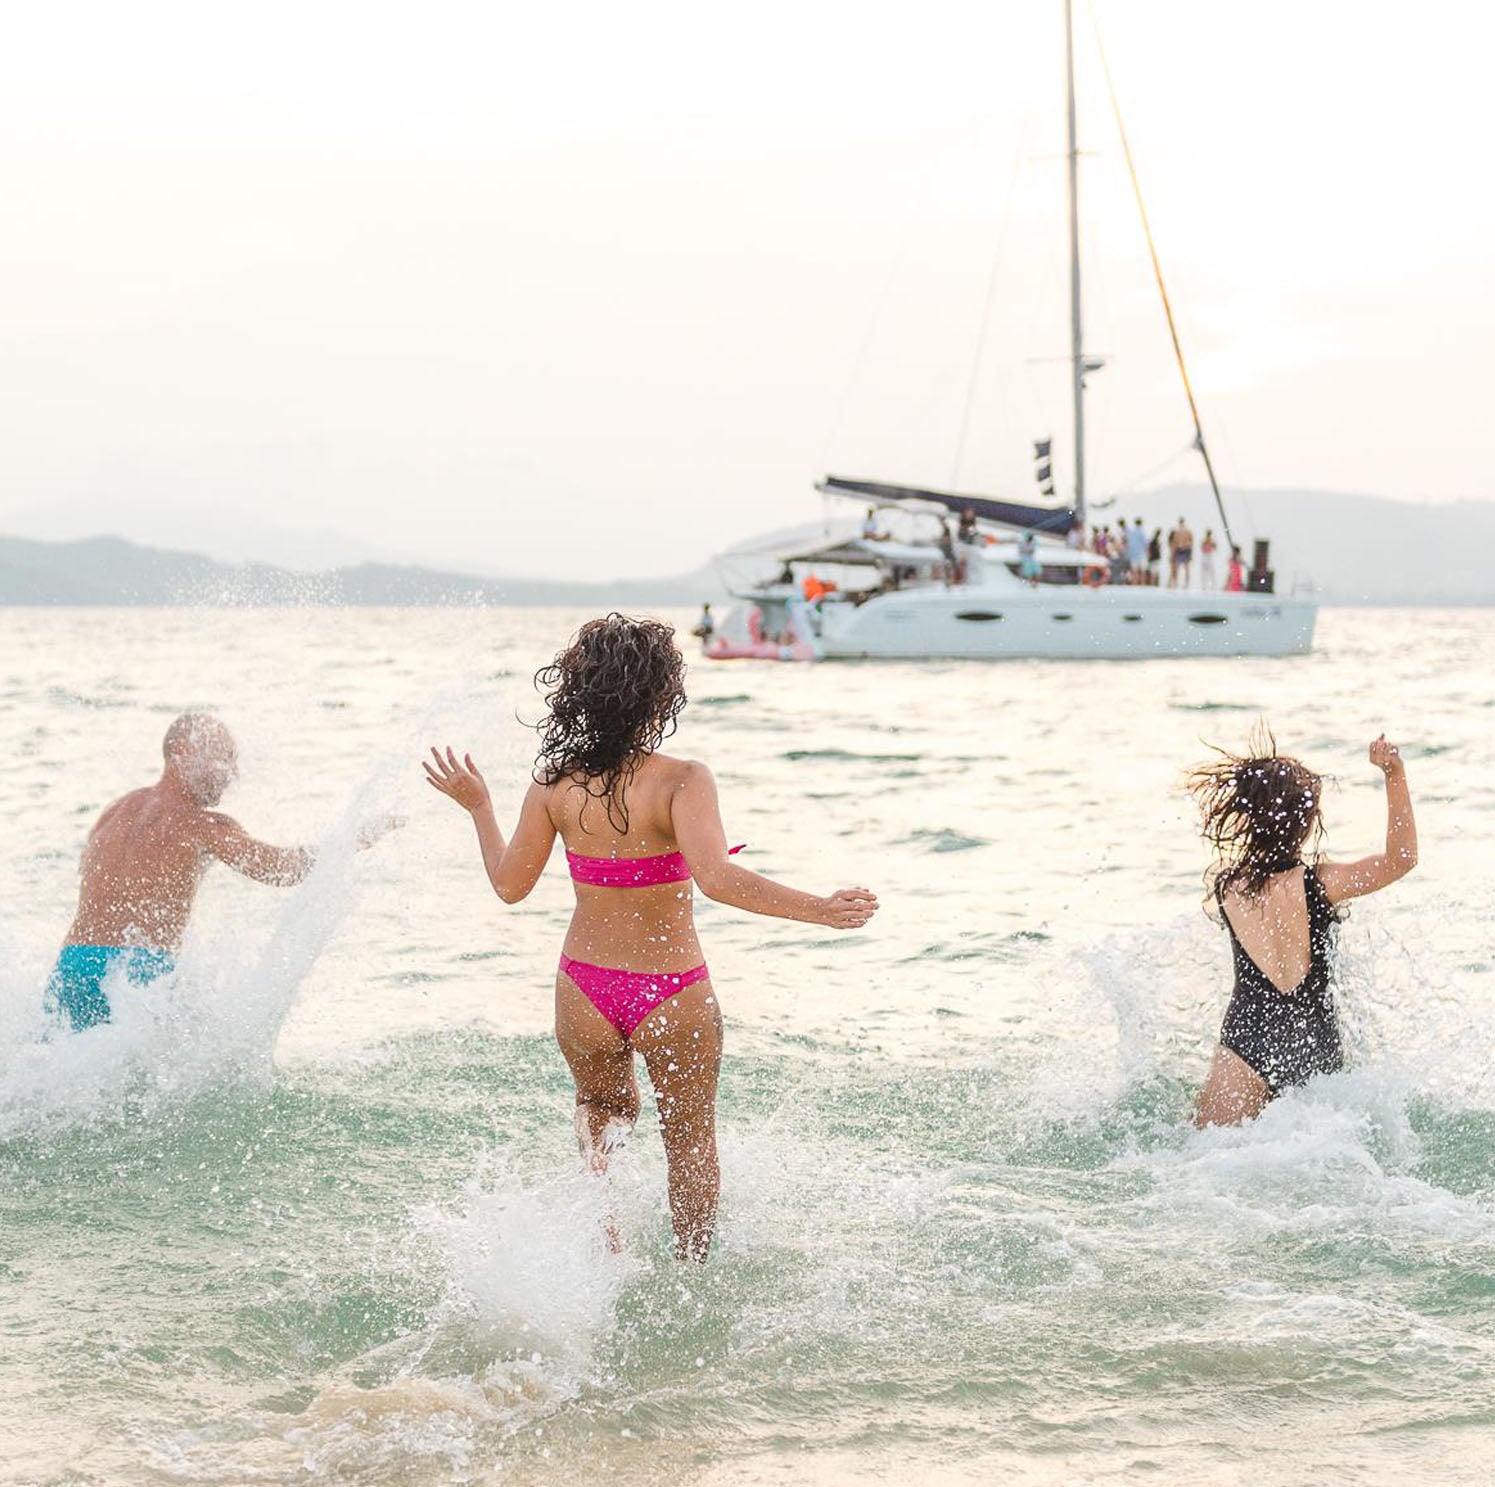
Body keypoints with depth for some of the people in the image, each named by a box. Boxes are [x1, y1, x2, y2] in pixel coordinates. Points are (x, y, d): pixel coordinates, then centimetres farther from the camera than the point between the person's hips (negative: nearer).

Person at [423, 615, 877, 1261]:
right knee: (691, 1139, 22)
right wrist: (819, 909, -32)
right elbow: (716, 878, -34)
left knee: (604, 1109, 33)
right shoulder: (682, 781, -20)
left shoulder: (554, 783, -8)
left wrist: (477, 806, 16)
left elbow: (509, 885, 2)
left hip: (584, 991, 3)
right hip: (672, 996, -3)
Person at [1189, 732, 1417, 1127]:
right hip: (1318, 1048, 0)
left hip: (1248, 1040, 0)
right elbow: (1402, 859, -6)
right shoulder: (1319, 883, -10)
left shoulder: (1225, 884, -2)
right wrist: (1395, 775, -10)